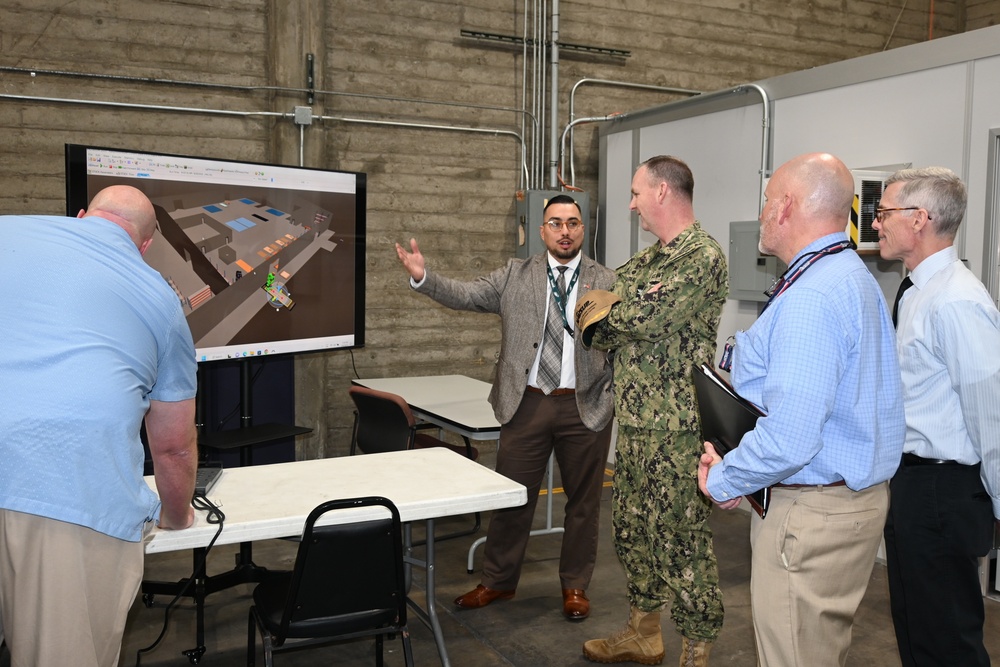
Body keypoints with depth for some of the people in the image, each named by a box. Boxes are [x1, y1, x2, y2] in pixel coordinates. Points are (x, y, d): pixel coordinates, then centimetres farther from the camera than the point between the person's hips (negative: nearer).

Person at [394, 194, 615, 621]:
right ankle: (498, 581, 28)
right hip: (526, 404, 1)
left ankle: (575, 585, 30)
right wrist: (422, 277, -18)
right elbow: (463, 295, -2)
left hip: (585, 407, 0)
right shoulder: (515, 276, 5)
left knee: (583, 500, 11)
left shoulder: (607, 283, 2)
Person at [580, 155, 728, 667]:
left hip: (676, 427, -9)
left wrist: (605, 314, -5)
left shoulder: (703, 257, -14)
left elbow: (646, 318, -23)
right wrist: (627, 315, -3)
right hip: (633, 419, 9)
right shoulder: (646, 259, 15)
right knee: (632, 527, 18)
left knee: (681, 539, -1)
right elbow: (597, 330, 17)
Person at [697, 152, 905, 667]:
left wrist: (724, 482, -11)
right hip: (857, 495, 11)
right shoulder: (853, 276, 11)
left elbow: (789, 437, -29)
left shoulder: (810, 298, -24)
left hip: (813, 513, -11)